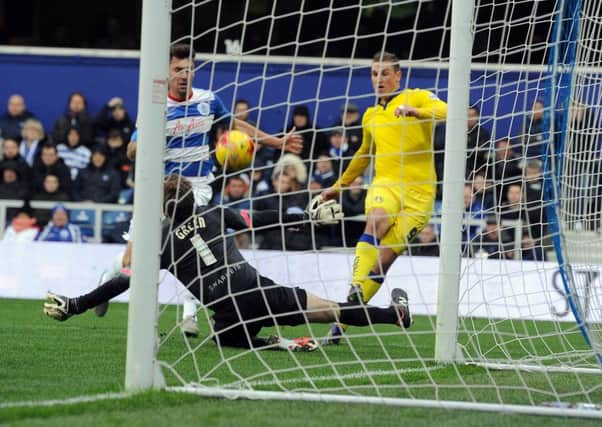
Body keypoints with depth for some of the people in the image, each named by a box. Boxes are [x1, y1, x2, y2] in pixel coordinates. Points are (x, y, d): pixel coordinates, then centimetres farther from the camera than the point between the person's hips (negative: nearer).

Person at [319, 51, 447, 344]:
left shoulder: (418, 97, 4)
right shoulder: (371, 116, 20)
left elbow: (443, 110, -18)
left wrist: (415, 111, -36)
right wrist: (340, 185, 42)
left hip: (418, 193, -3)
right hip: (385, 185, 3)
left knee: (383, 260, -12)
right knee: (376, 220, -34)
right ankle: (355, 290, -44)